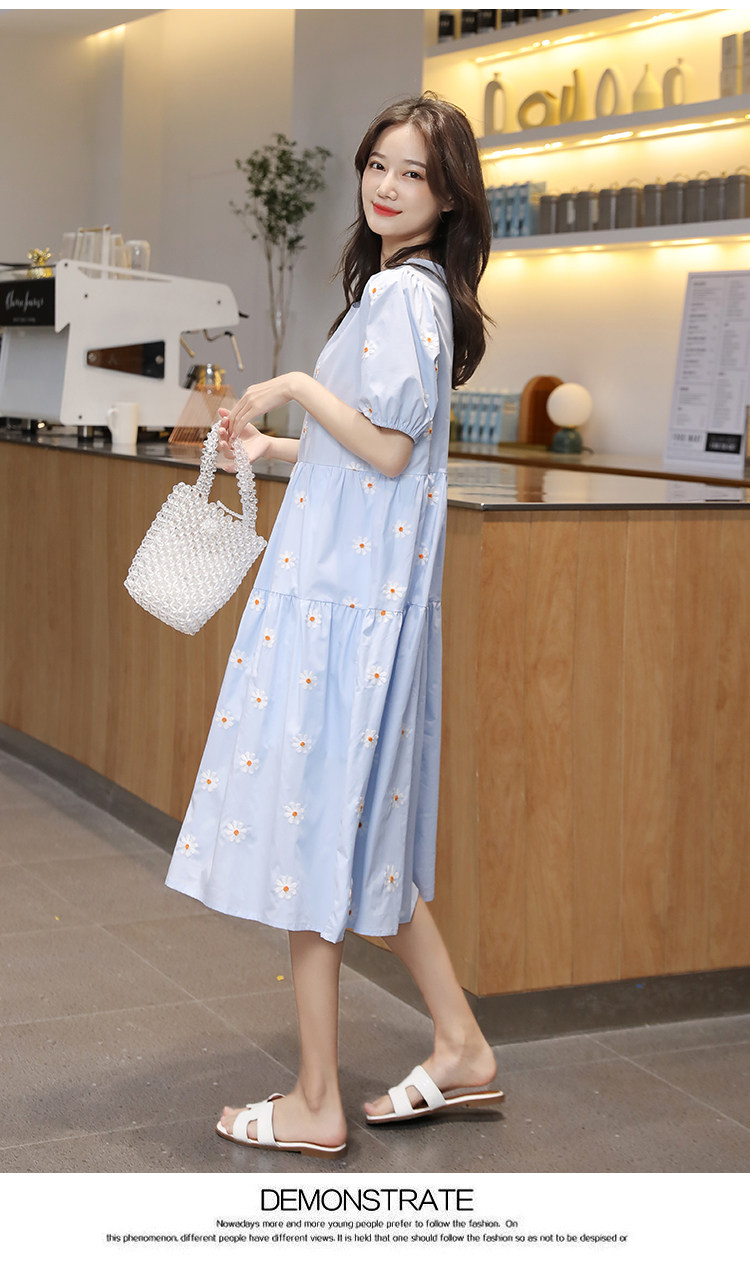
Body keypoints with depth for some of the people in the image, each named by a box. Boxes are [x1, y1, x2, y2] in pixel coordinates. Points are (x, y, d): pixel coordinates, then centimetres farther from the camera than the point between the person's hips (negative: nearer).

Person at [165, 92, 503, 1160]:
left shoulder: (403, 291, -13)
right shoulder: (405, 287, 19)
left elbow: (388, 449, -20)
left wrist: (296, 385, -11)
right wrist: (274, 447, 26)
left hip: (342, 594, -10)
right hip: (357, 589, 10)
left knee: (311, 827, -4)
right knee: (363, 830, 15)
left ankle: (317, 1105, 4)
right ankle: (461, 1049, 22)